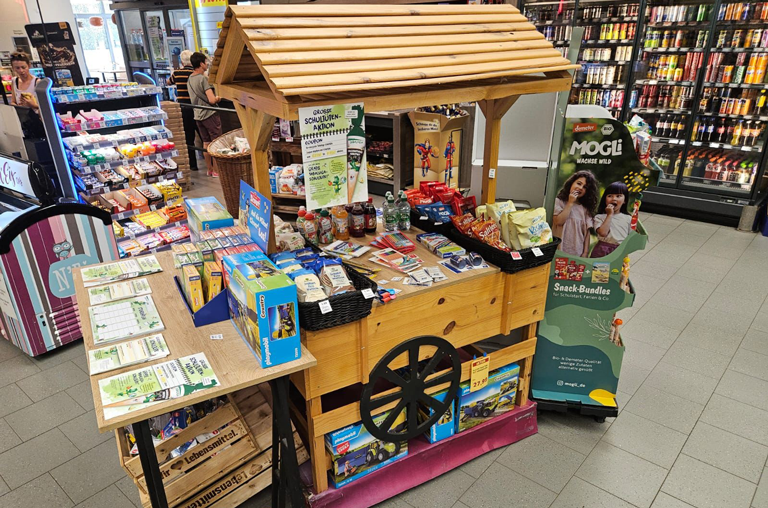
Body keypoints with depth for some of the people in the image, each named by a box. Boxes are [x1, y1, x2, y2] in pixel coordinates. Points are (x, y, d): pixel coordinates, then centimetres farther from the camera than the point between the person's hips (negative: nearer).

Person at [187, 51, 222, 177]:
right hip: (210, 115, -8)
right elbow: (212, 100, -24)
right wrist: (218, 98, -2)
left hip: (198, 116, 8)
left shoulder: (189, 79, 10)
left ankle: (210, 169, 21)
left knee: (206, 143, 14)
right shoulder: (203, 78, -16)